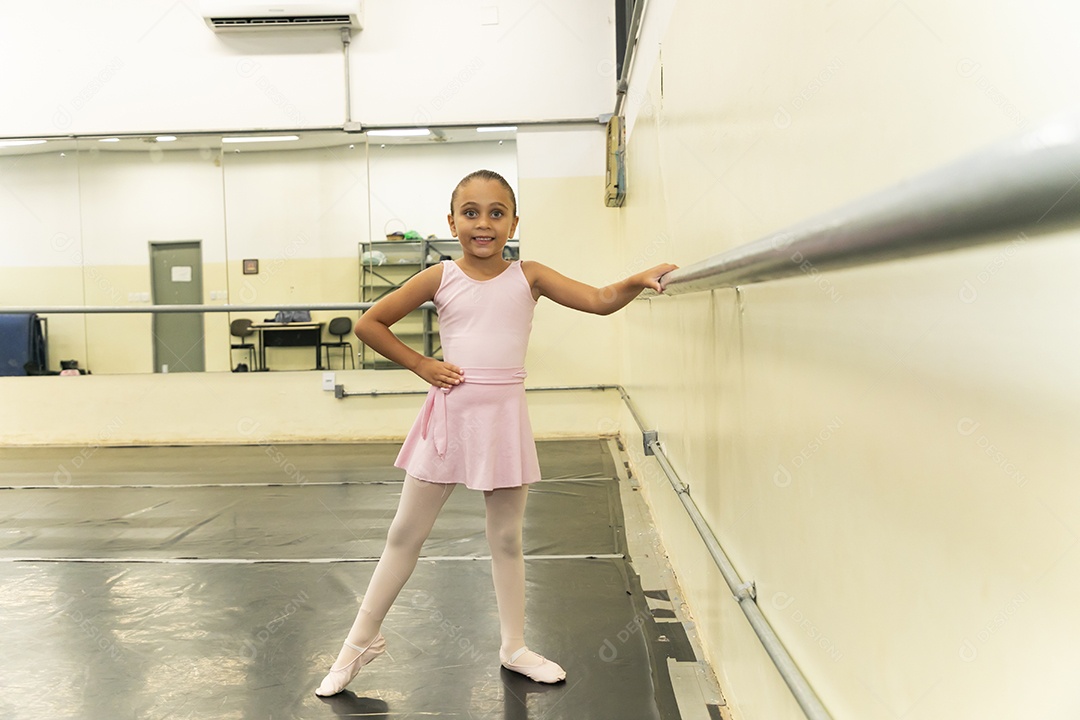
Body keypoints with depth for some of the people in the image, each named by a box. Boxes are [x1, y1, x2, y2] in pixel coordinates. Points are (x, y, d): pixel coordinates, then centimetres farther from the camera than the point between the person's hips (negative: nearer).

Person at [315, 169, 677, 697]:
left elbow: (601, 301, -7)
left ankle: (514, 647, 30)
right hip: (451, 412, 0)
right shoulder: (440, 278, -2)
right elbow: (368, 323, 3)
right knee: (405, 534, 8)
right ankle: (361, 641, 25)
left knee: (507, 538, 13)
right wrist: (420, 364, -3)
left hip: (504, 416, 1)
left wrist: (639, 280, -25)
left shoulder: (528, 277, 0)